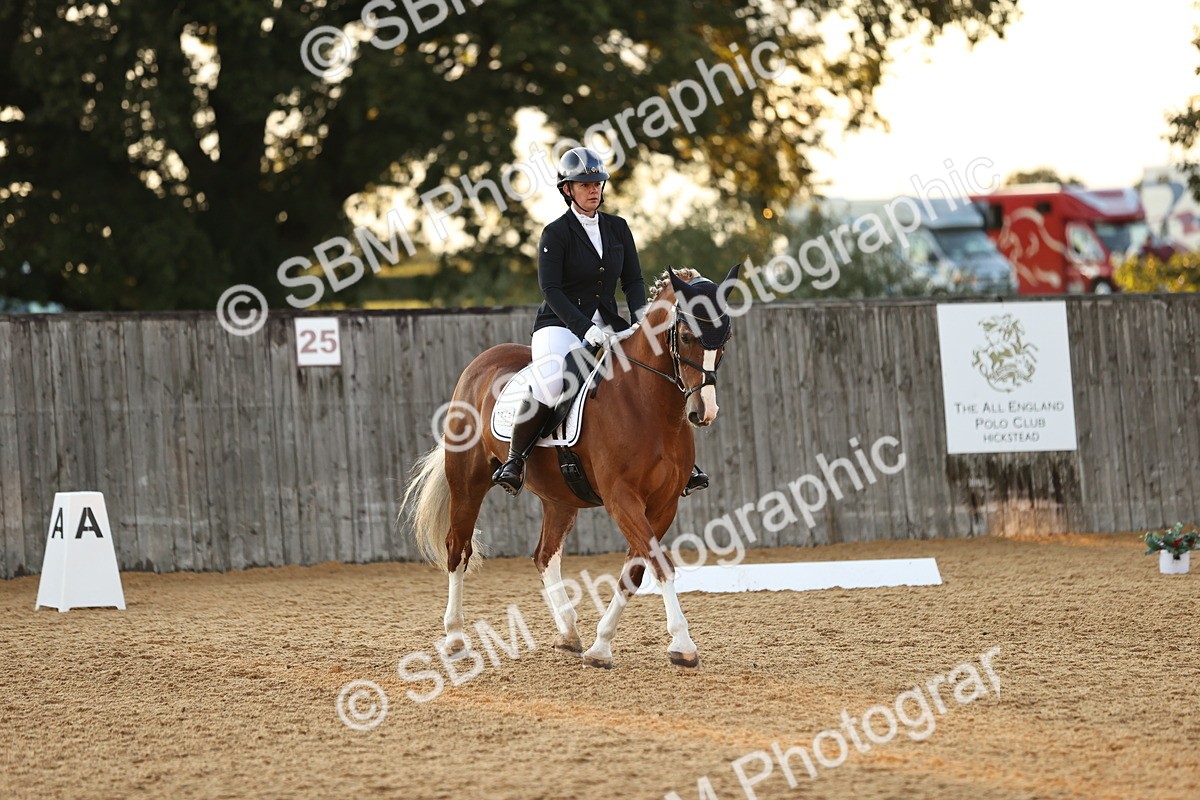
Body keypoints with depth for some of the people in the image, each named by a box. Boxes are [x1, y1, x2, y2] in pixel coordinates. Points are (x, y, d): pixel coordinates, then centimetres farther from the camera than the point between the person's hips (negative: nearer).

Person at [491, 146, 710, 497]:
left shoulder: (617, 228, 9)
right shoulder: (556, 233, -7)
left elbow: (633, 280, 10)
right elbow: (551, 290, -15)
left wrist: (641, 318, -10)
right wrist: (586, 329, -26)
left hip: (607, 323, 5)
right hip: (561, 324, -5)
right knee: (550, 384, -33)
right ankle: (514, 458, -15)